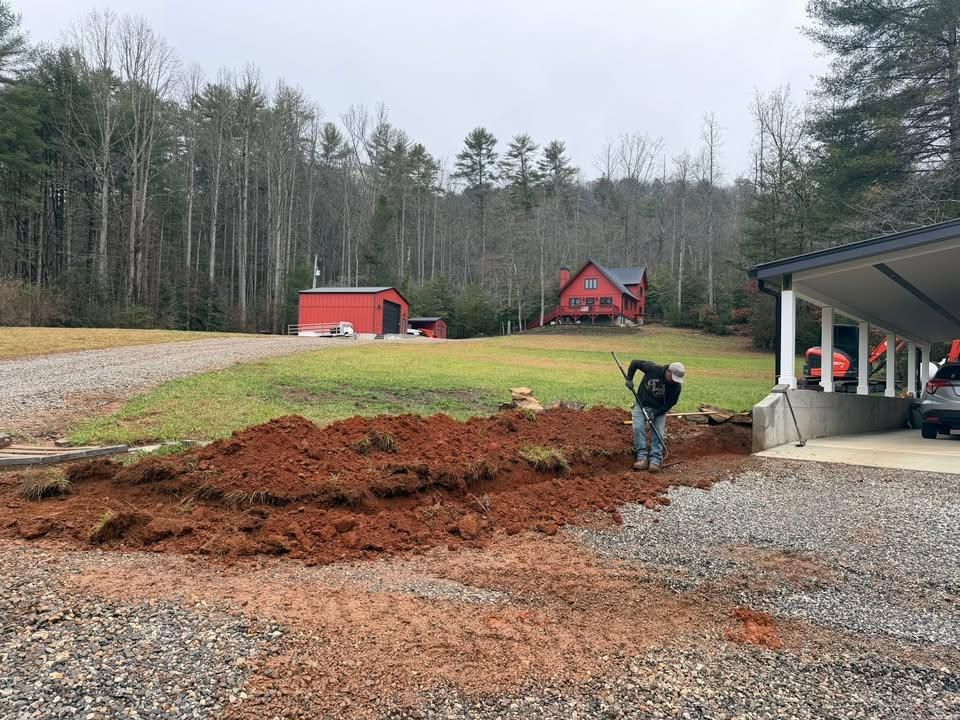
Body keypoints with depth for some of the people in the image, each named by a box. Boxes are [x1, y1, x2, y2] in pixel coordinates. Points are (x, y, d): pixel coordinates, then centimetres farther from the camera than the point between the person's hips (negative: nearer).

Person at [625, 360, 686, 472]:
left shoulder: (676, 386, -17)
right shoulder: (652, 369, -22)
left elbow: (670, 403, -9)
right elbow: (635, 363, -8)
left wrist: (655, 413, -20)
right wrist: (629, 379, -13)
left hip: (659, 409, 1)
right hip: (642, 404, -1)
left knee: (659, 432, -14)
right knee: (638, 428, -18)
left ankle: (655, 460, -15)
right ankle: (642, 458, -21)